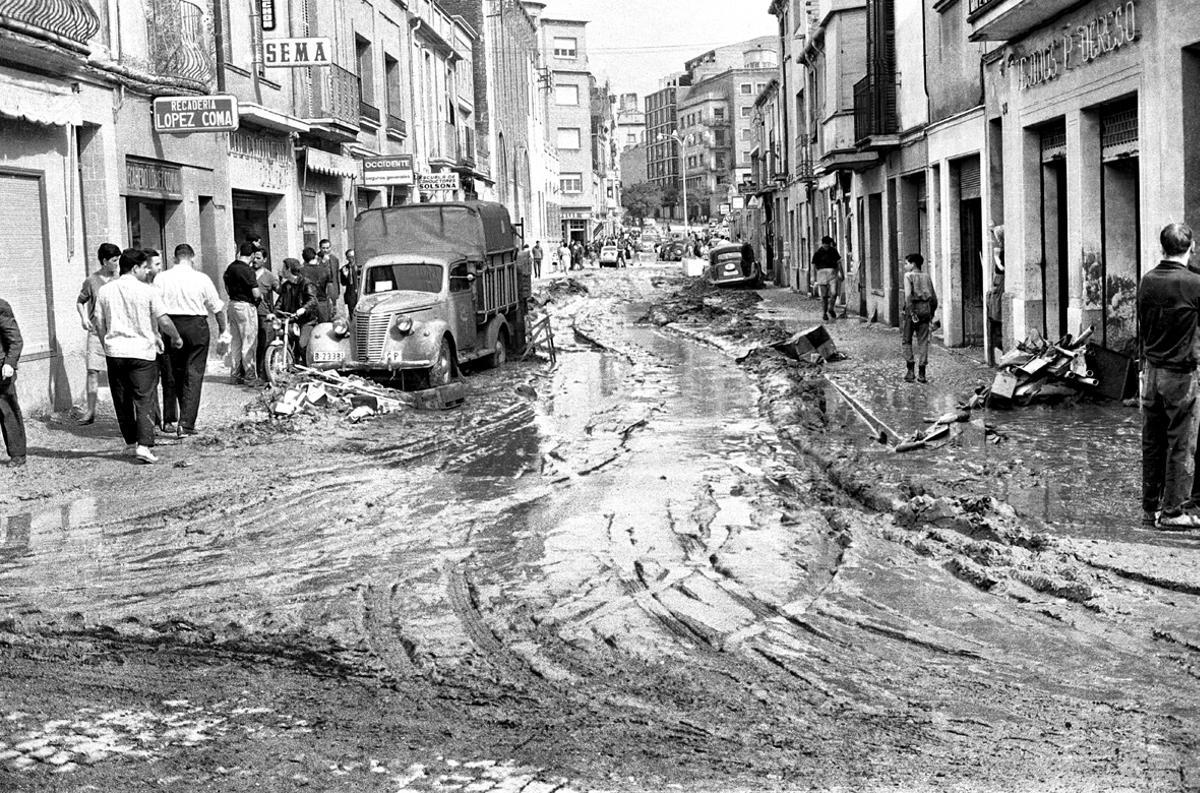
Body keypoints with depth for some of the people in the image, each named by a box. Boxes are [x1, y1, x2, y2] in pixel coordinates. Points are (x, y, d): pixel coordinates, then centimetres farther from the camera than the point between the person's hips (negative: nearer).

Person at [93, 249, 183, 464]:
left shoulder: (105, 291, 5)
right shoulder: (147, 291, -7)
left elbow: (99, 323, 8)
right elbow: (163, 321, -10)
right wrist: (176, 338, 7)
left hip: (114, 351, 4)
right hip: (142, 351, -4)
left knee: (122, 400, 15)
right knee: (145, 400, -2)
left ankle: (131, 442, 24)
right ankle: (144, 445, -14)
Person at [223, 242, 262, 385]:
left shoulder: (230, 267, 6)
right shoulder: (248, 270, -18)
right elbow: (256, 293, -20)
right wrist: (261, 294, 1)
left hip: (232, 304, 8)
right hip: (246, 306, -8)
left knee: (235, 342, 13)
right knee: (249, 342, -2)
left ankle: (236, 374, 18)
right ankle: (250, 376, 1)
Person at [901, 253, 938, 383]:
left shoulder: (909, 276, -4)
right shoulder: (927, 277, 13)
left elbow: (908, 295, -18)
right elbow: (934, 298, 14)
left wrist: (911, 313, -20)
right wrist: (931, 314, 22)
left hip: (912, 309, -4)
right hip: (925, 310, 4)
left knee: (907, 341, 8)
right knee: (923, 342, 5)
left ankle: (910, 370, -1)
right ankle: (922, 374, 3)